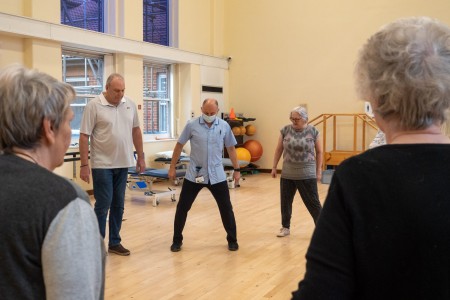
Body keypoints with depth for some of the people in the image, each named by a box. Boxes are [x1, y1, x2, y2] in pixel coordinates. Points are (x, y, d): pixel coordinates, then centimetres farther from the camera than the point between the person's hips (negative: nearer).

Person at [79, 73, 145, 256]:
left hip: (123, 164, 5)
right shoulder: (94, 106, -10)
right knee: (103, 204, -1)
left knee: (118, 205, 11)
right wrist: (84, 165, -13)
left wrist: (140, 156, 11)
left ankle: (114, 242, 23)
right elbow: (84, 136, -10)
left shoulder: (130, 104, 5)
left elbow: (136, 130, 13)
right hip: (102, 164, -5)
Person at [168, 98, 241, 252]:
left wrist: (237, 169, 9)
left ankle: (232, 240, 23)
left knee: (226, 208, 6)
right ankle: (177, 240, 20)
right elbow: (179, 146, 3)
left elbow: (231, 148, 8)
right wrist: (172, 167, 4)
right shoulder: (192, 125, -6)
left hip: (217, 175, 1)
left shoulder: (224, 126, -1)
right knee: (182, 207, 4)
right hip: (194, 175, -1)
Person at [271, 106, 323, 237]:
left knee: (313, 202, 2)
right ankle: (286, 227, 26)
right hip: (287, 174, 3)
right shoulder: (285, 130, -1)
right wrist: (274, 167, 9)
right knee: (285, 201, 11)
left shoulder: (313, 131, -5)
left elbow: (319, 152, 2)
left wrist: (318, 171, 1)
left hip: (307, 175, -3)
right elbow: (279, 150, 7)